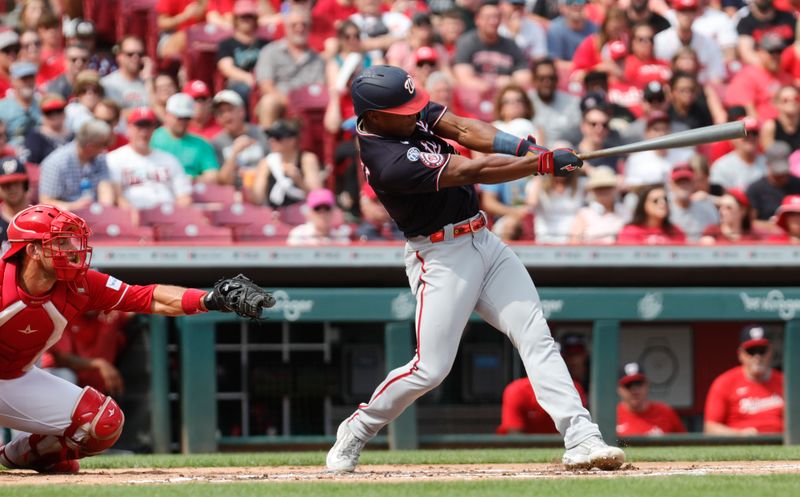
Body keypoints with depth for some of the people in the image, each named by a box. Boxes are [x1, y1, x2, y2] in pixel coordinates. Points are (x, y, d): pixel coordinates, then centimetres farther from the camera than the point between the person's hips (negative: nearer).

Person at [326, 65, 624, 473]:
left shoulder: (409, 113, -1)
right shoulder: (390, 162, -26)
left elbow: (462, 129, -7)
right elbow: (473, 172, -26)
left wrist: (520, 147, -24)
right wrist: (544, 163, -23)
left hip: (483, 241, 8)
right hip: (441, 258, -8)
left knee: (536, 337, -4)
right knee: (430, 369, -6)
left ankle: (581, 439, -11)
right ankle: (355, 432, 19)